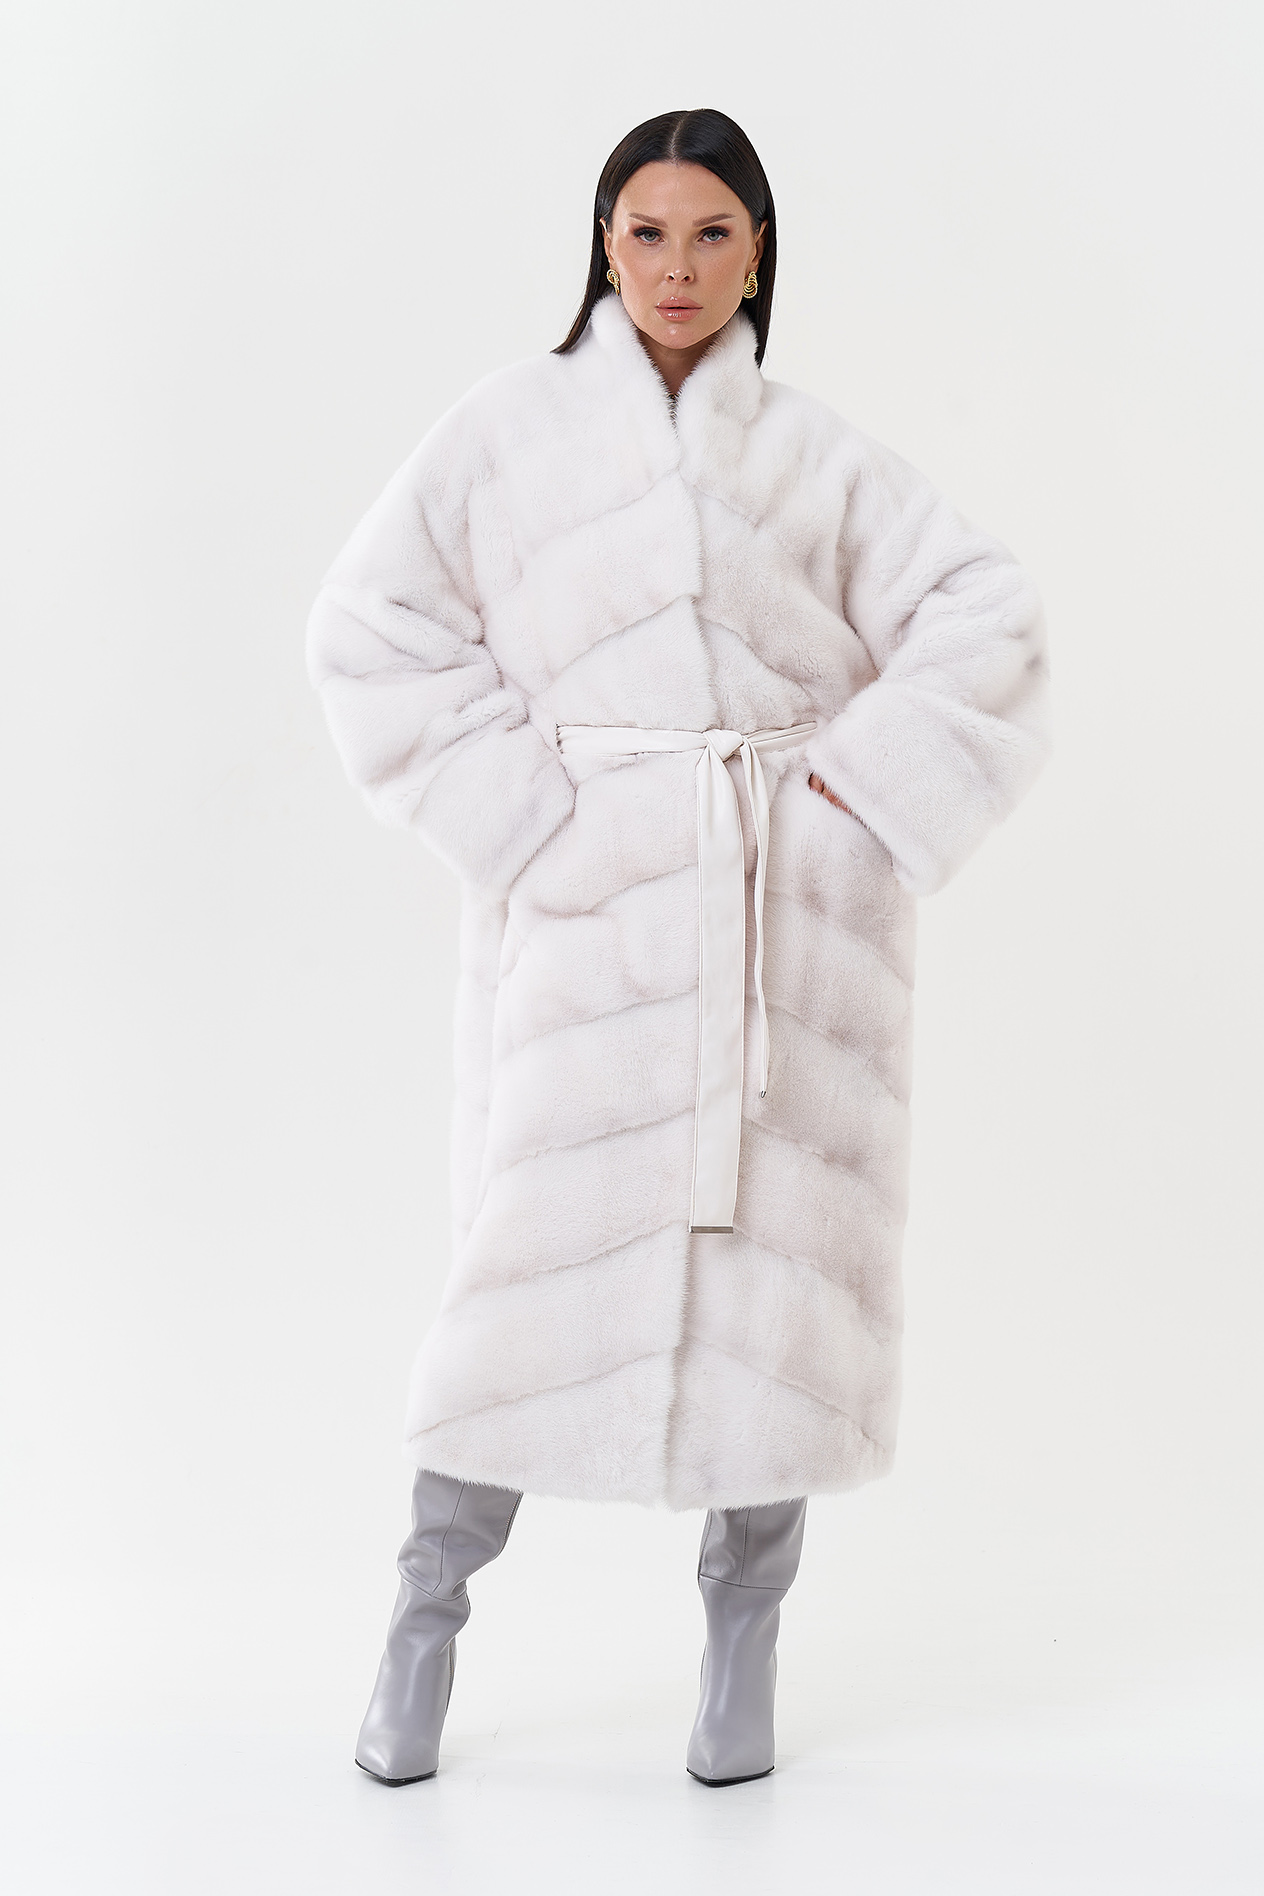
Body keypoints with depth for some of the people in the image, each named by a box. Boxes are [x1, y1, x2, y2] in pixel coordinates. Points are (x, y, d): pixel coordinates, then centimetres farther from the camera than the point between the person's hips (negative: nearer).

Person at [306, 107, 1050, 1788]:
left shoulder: (816, 455, 10)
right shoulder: (512, 429, 6)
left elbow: (985, 612, 7)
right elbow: (371, 624, 2)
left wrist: (866, 782, -5)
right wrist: (514, 803, -6)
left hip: (795, 904, 2)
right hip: (595, 896, -1)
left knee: (783, 1241, 2)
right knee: (546, 1240, -5)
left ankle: (744, 1638, 16)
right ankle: (429, 1612, 12)